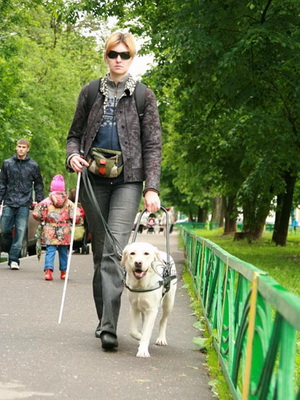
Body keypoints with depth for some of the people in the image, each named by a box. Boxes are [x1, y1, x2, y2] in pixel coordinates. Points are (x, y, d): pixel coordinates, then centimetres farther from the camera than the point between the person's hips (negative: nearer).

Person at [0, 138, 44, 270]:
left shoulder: (33, 165, 6)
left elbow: (38, 185, 13)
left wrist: (39, 202, 6)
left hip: (24, 204, -1)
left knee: (20, 232, -7)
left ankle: (14, 259, -5)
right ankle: (12, 253, 20)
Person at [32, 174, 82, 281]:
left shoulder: (46, 201, -2)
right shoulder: (69, 203, 2)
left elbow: (36, 214, -6)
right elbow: (76, 217, -3)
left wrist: (43, 219, 13)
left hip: (50, 232, -1)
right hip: (64, 232, 2)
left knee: (50, 251, -3)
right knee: (63, 252, 15)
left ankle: (48, 270, -21)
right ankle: (63, 272, 23)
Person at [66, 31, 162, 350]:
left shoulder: (144, 96, 5)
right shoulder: (90, 92, 11)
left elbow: (153, 145, 3)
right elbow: (75, 134, 18)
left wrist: (151, 187, -7)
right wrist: (72, 155, -5)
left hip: (127, 181, -3)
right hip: (94, 180, 3)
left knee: (115, 251, -16)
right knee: (99, 252, 8)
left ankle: (109, 328, -21)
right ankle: (103, 319, 19)